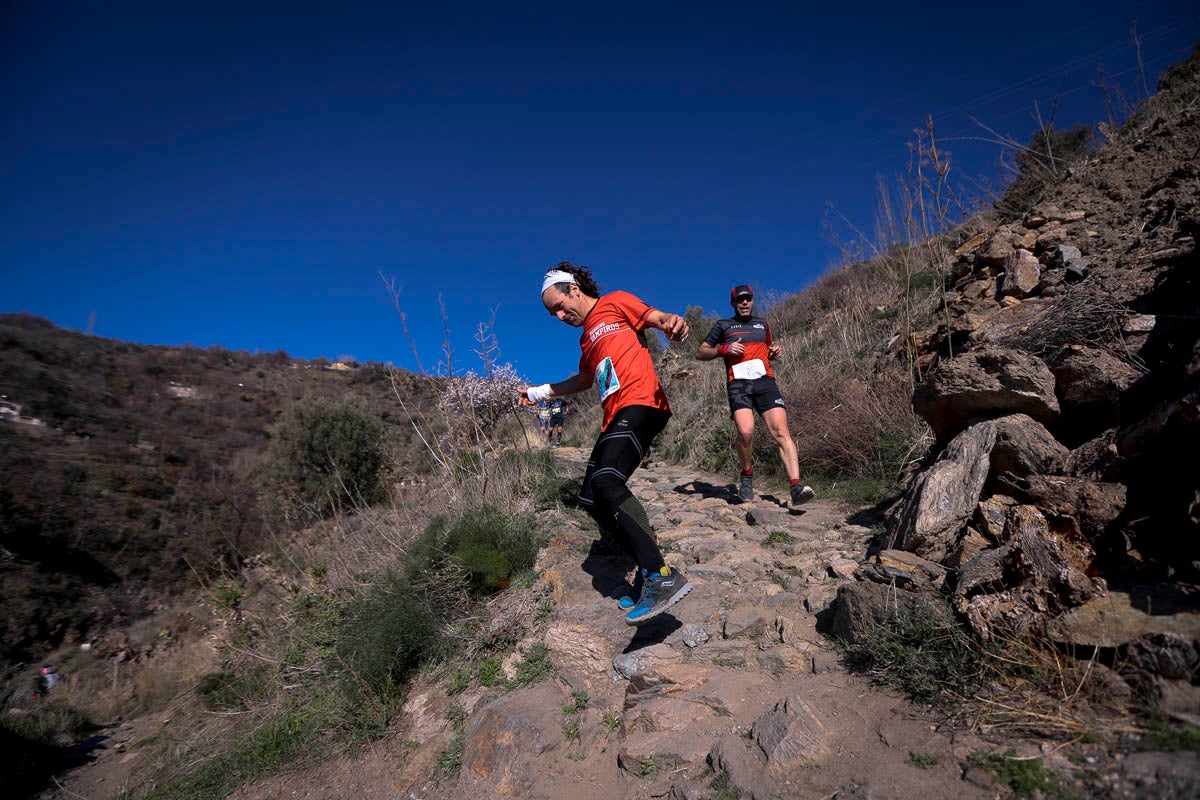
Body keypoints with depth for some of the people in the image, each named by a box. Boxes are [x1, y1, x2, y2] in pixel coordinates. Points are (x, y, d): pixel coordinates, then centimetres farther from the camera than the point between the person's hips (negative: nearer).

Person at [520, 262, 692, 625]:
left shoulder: (615, 302, 9)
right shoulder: (587, 336, 30)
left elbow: (658, 318, -3)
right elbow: (585, 379, 43)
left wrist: (673, 321, -27)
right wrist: (540, 392, 41)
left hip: (640, 403, -10)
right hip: (615, 418, 10)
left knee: (607, 481, -30)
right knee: (592, 499, 1)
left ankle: (663, 577, -34)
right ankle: (650, 570, 6)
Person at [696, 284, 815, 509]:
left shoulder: (763, 324, 26)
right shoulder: (723, 326, 17)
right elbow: (700, 353, 15)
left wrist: (774, 352, 14)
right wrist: (723, 349, -3)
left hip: (765, 381, 3)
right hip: (738, 384, -2)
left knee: (781, 431, -16)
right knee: (746, 431, -25)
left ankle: (796, 487, -24)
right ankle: (747, 476, 2)